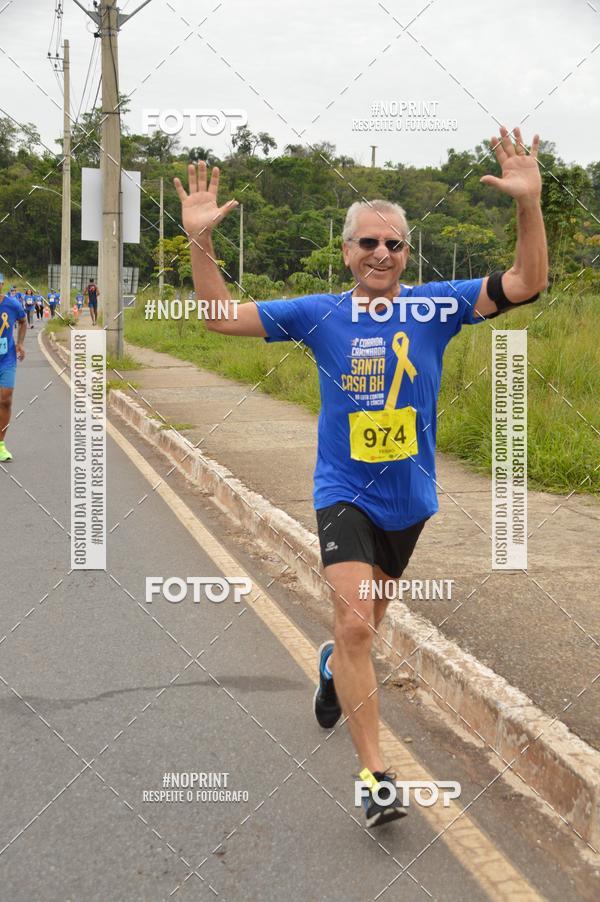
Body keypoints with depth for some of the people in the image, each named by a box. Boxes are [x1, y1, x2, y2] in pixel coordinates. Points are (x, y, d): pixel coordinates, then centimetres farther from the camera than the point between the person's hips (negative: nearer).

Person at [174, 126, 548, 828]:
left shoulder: (434, 307, -5)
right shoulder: (320, 315, -5)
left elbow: (527, 283, -11)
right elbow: (222, 316, -1)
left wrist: (529, 203, -24)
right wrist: (200, 242, -14)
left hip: (409, 495, 3)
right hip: (344, 493, -2)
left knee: (365, 620, 22)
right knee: (355, 621, -17)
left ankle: (333, 664, 58)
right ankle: (374, 775, -8)